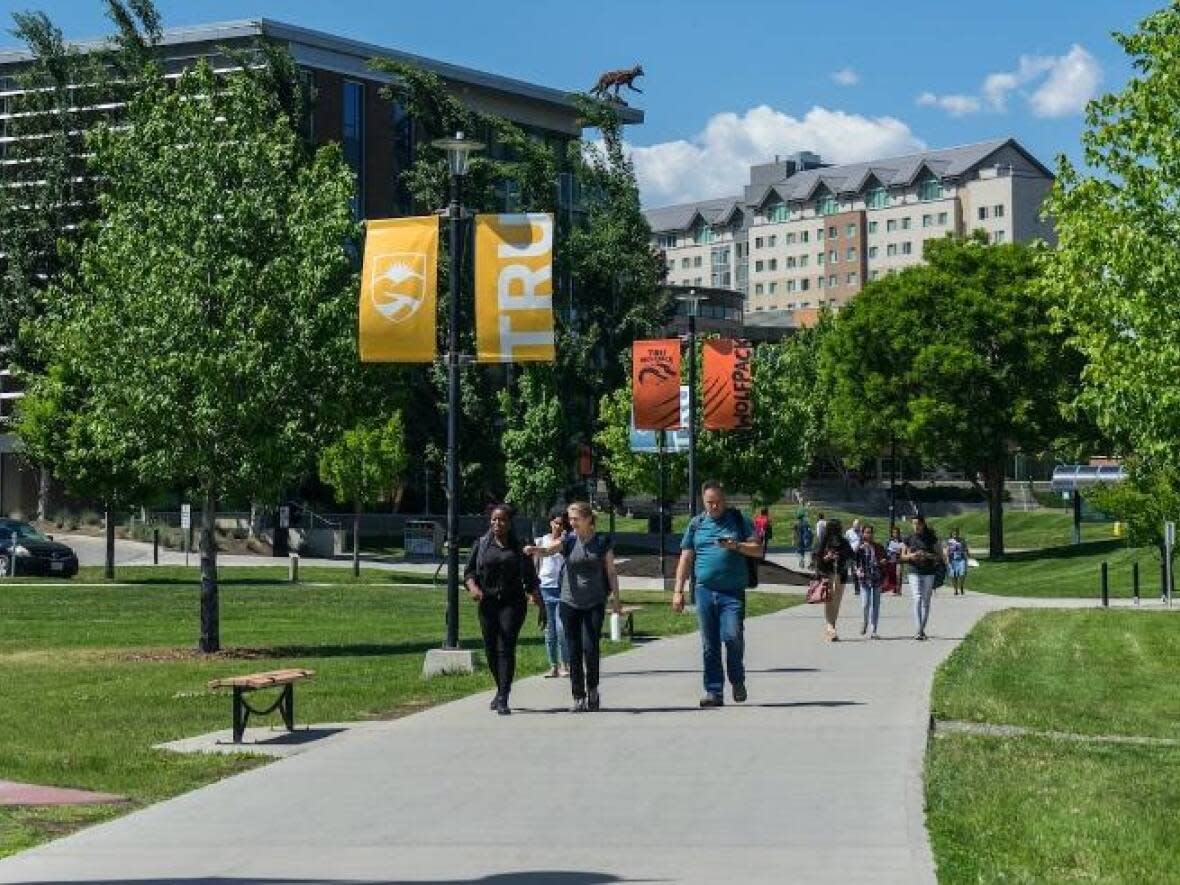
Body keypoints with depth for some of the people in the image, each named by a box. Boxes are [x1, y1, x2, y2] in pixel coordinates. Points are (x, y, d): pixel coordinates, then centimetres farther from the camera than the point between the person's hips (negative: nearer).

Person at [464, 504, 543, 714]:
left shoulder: (519, 547, 8)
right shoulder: (481, 544, 10)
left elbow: (530, 576, 10)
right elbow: (469, 570, 8)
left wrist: (536, 595, -7)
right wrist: (472, 586, -13)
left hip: (513, 603, -2)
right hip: (488, 602, 2)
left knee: (506, 648, -12)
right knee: (491, 649, 7)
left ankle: (503, 699, -15)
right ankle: (501, 689, 31)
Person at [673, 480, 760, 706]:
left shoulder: (738, 520, 8)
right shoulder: (696, 524, 13)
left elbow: (758, 550, 5)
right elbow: (685, 559, 15)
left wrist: (736, 546, -13)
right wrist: (678, 591, 9)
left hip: (733, 591, -2)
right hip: (705, 591, 2)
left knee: (733, 636, -14)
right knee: (709, 645, 3)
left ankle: (737, 680, 10)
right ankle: (714, 691, 8)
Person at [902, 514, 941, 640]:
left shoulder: (931, 538, 3)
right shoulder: (909, 539, 5)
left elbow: (940, 556, 4)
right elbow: (903, 556, 10)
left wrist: (928, 555, -15)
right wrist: (911, 556, -12)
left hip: (929, 573, 1)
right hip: (914, 572, -1)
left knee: (926, 601, 5)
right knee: (917, 599, -14)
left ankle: (922, 629, 17)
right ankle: (918, 631, -20)